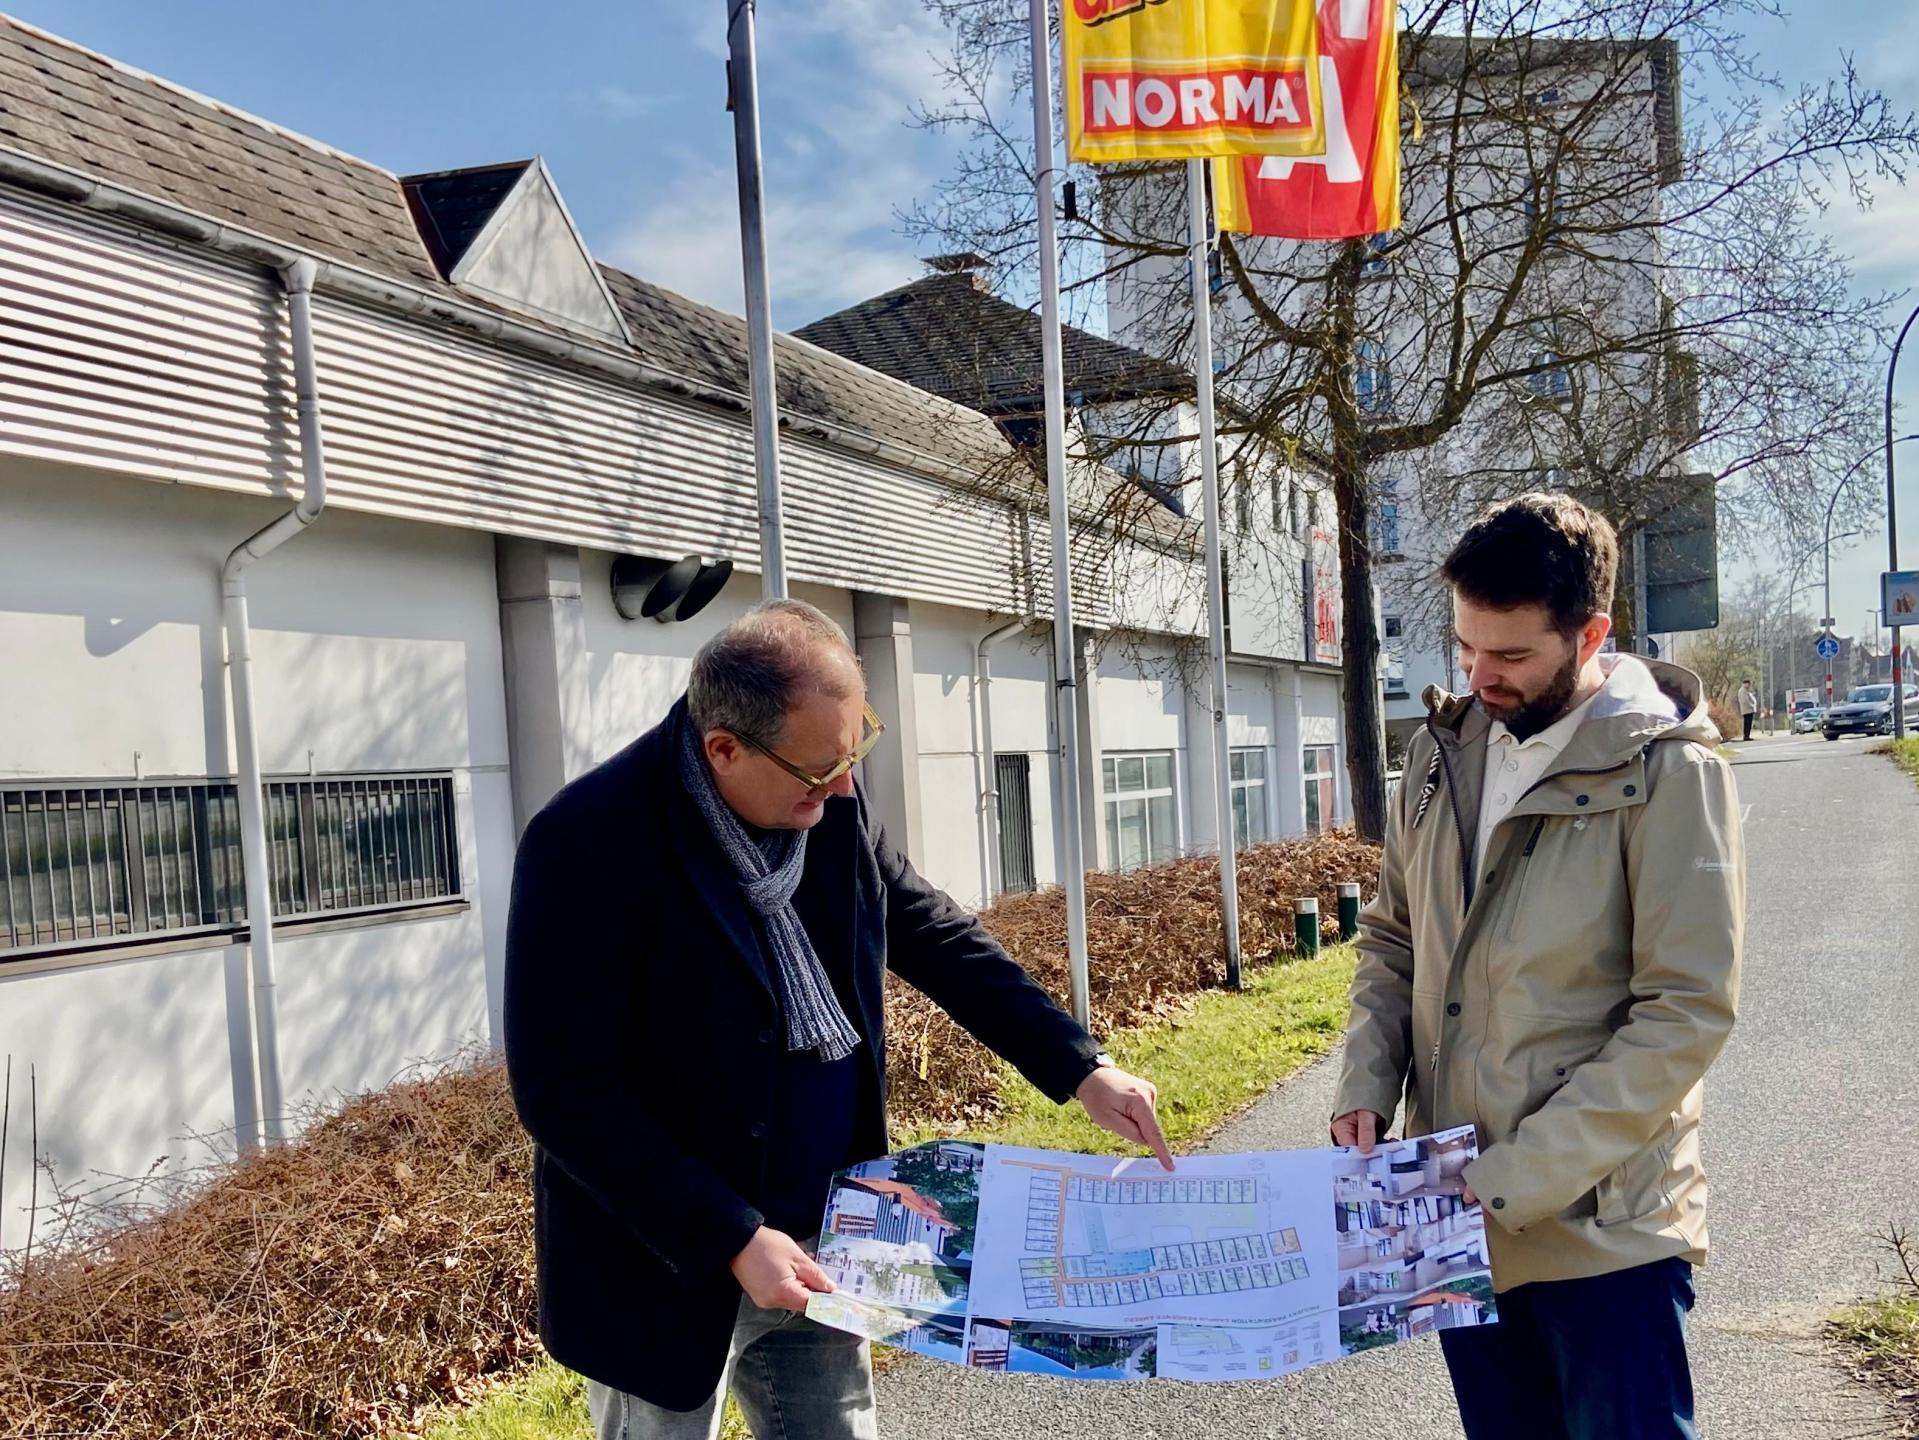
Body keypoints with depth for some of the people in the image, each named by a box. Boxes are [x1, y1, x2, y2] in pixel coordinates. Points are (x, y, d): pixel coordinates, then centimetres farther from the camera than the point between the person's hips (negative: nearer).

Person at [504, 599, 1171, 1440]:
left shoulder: (829, 804, -5)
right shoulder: (589, 844, -24)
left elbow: (933, 935, 7)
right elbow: (564, 1094, -22)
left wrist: (1081, 1070, 1)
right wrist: (731, 1239, -24)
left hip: (812, 1242, 6)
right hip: (665, 1273, -5)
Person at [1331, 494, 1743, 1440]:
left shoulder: (1667, 774, -12)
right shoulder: (1441, 752, 4)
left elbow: (1687, 1012, -17)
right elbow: (1391, 941, 13)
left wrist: (1513, 1180, -20)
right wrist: (1365, 1088, -4)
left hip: (1602, 1227, -5)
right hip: (1456, 1218, 5)